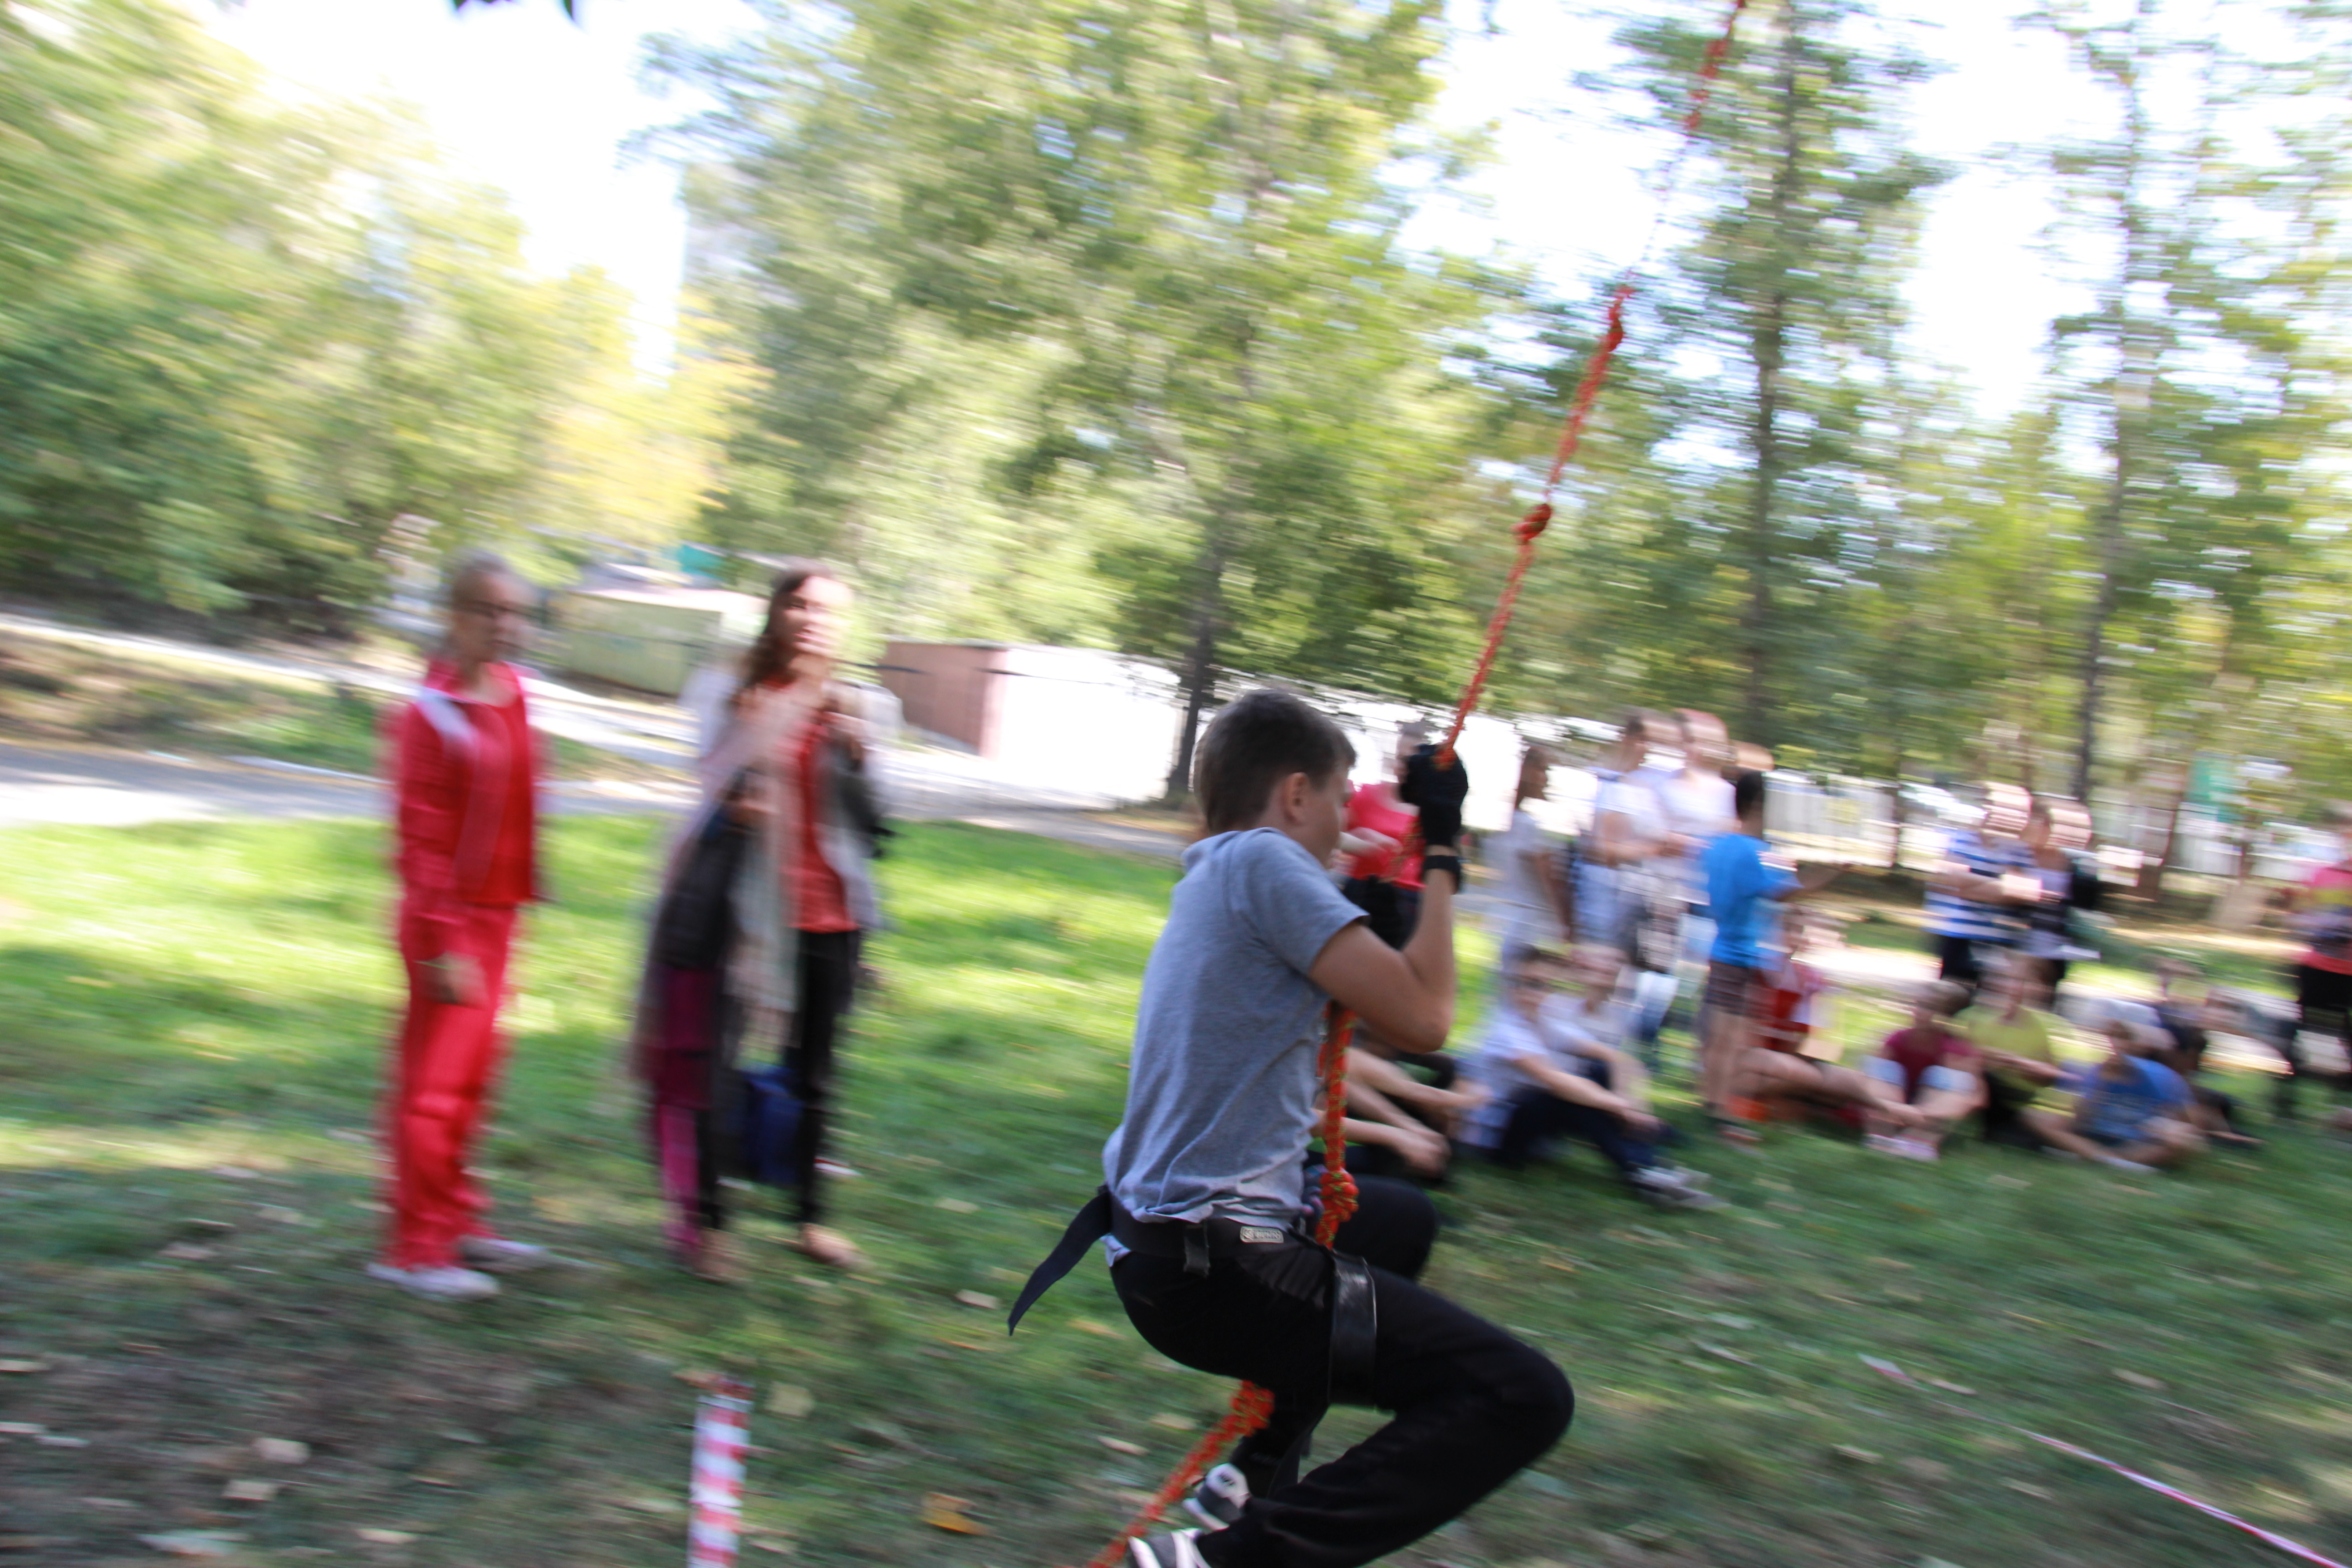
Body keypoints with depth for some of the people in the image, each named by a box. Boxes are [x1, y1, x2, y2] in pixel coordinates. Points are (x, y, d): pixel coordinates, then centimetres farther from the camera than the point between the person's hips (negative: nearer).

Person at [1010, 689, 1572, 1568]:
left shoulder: (1217, 873, 15)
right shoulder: (1263, 861, -14)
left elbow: (1370, 1019, 18)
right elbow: (1421, 1020, -16)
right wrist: (1441, 852, -5)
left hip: (1158, 1227, 10)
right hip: (1214, 1272, -10)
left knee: (1403, 1220, 35)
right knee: (1524, 1398, -12)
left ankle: (1257, 1474, 31)